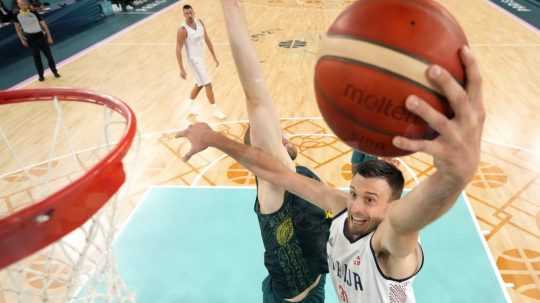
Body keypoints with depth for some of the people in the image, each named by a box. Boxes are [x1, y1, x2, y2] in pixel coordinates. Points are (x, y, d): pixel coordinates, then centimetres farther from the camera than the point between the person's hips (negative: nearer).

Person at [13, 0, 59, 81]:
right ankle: (41, 75, 15)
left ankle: (54, 71, 22)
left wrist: (49, 36, -8)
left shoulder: (34, 13, -11)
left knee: (48, 54, 5)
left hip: (40, 36, -1)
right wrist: (22, 40, 2)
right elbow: (17, 28, 7)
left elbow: (43, 24, -6)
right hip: (30, 38, 1)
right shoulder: (17, 15, -6)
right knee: (36, 57, 5)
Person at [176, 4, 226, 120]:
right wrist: (181, 69, -21)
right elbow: (178, 50, -19)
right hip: (194, 60, -8)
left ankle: (191, 104, 41)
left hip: (201, 58, 8)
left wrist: (214, 57, 8)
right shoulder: (183, 30, -21)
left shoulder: (200, 22, -1)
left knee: (200, 84, 20)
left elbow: (207, 40, 7)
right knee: (208, 85, -7)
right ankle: (215, 110, 5)